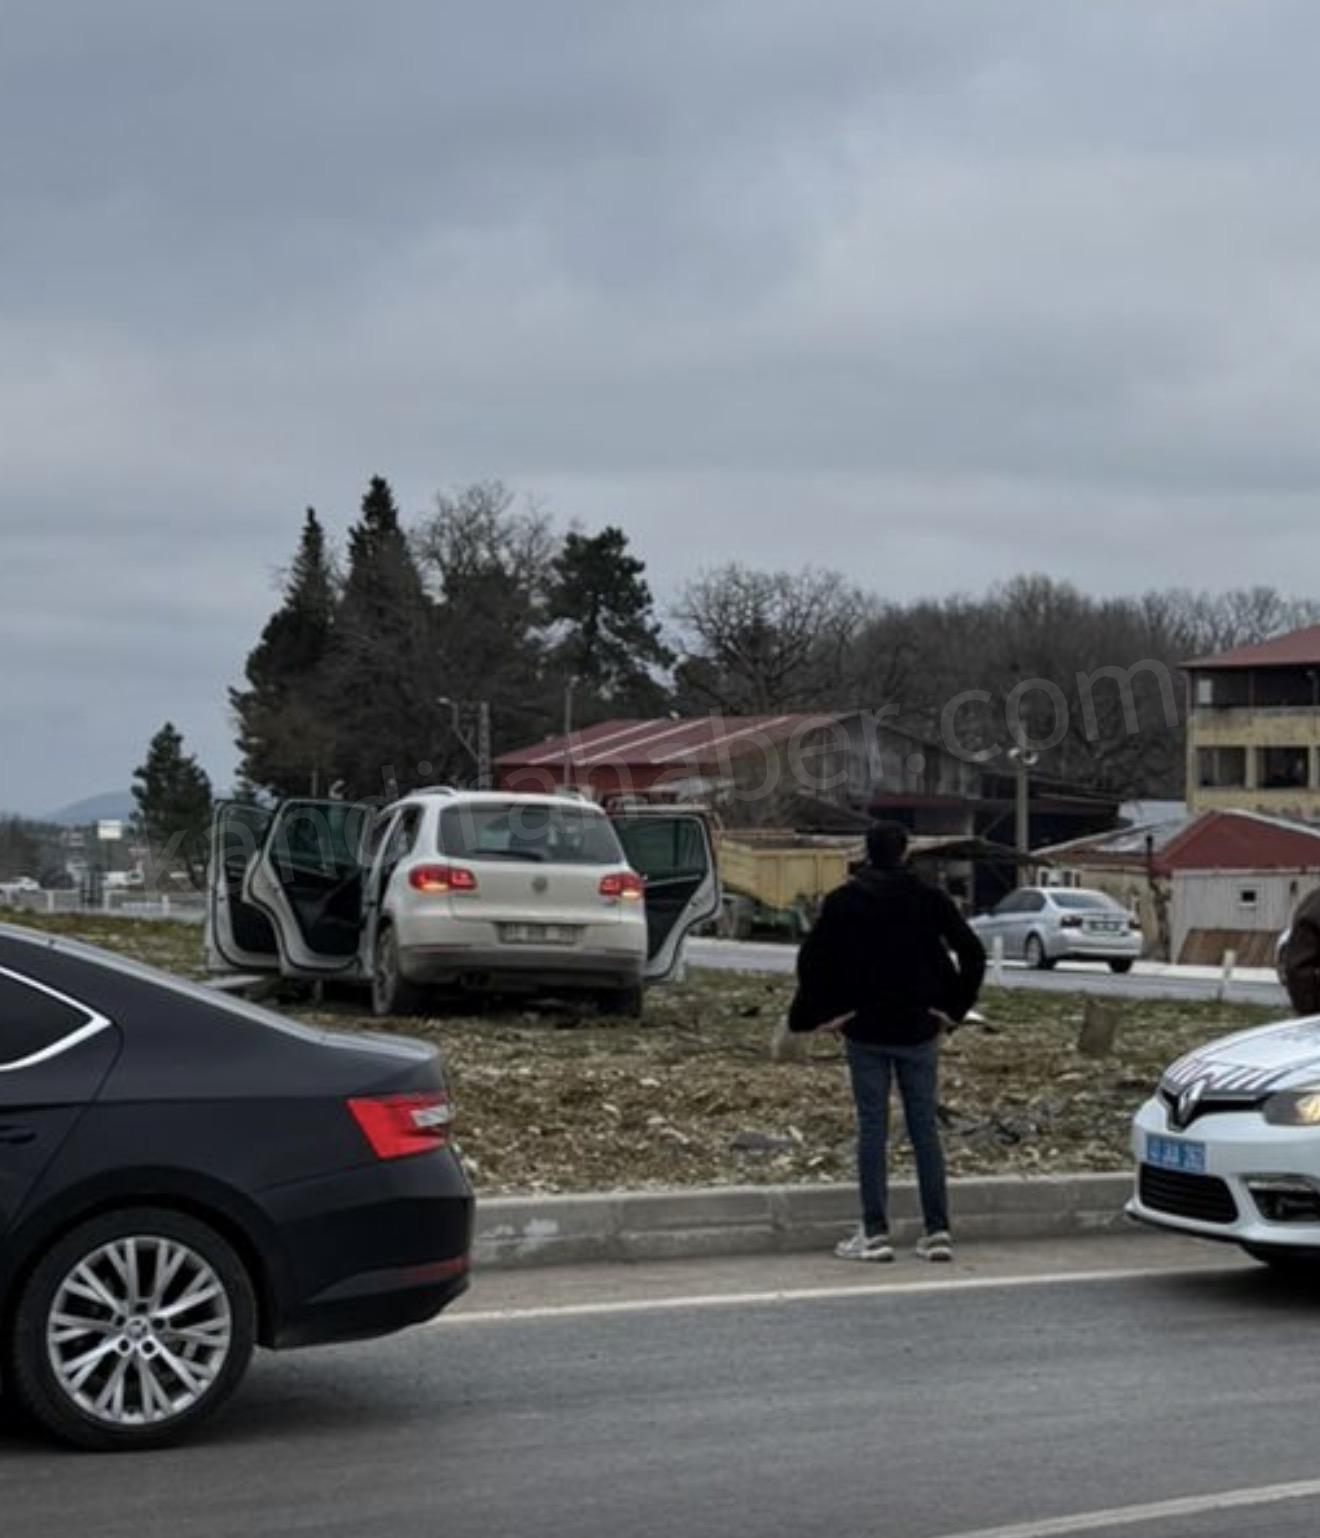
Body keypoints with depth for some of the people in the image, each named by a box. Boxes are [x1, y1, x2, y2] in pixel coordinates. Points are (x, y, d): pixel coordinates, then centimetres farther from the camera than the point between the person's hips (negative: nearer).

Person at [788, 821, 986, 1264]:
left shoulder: (843, 901, -3)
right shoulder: (929, 899, -1)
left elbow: (812, 958, -8)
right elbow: (972, 952, -3)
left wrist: (819, 1014, 1)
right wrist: (954, 1009, 3)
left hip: (865, 1031, -1)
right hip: (918, 1030, 1)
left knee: (872, 1130, 2)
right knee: (925, 1130, 6)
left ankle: (875, 1233, 1)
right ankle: (937, 1231, 5)